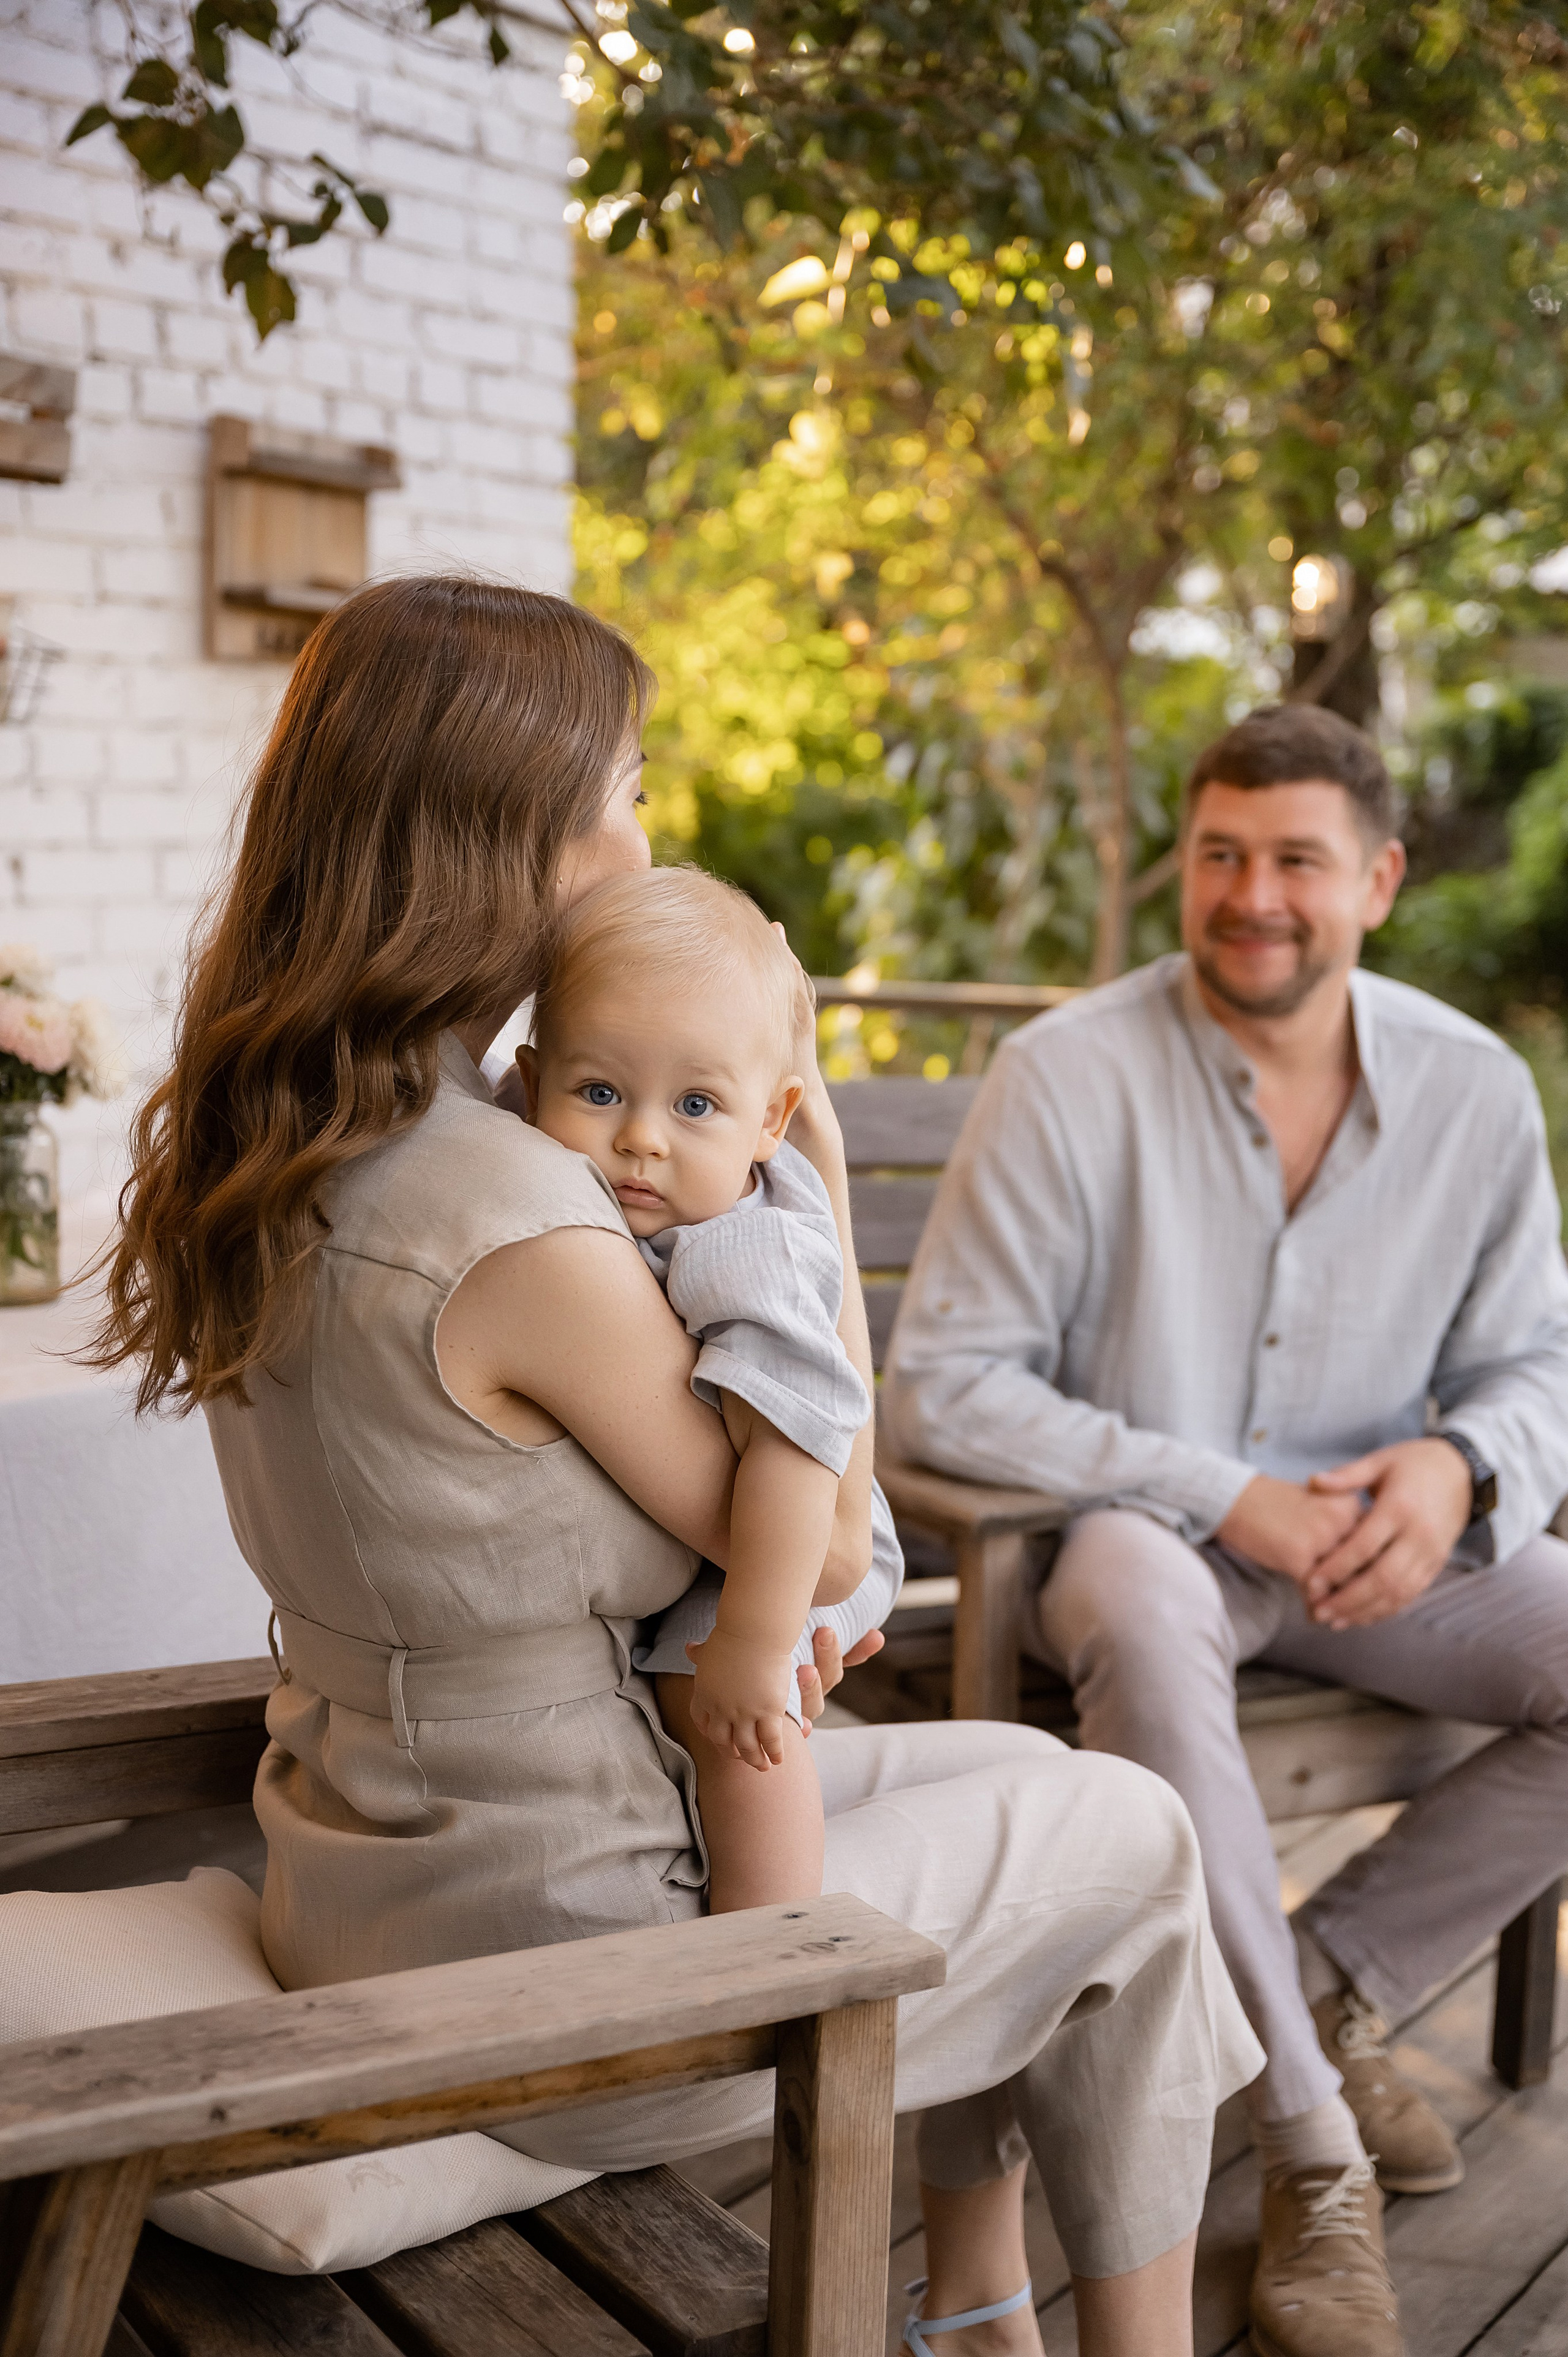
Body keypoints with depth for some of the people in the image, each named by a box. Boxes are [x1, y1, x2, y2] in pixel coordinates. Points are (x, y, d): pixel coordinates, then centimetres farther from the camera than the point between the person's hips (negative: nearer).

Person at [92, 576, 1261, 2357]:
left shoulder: (262, 1143, 0)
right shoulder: (527, 1228, -28)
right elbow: (827, 1545, -13)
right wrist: (820, 1175, -8)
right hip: (539, 1955, -8)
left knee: (1011, 1781, 23)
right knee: (1132, 1843, 11)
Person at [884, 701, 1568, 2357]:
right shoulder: (1067, 1076, -13)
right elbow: (944, 1386, -14)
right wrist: (1223, 1498, -19)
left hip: (1373, 1543, 5)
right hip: (1137, 1525, -4)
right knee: (1140, 1613, -38)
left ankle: (1330, 1983, 0)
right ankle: (1313, 2154, -26)